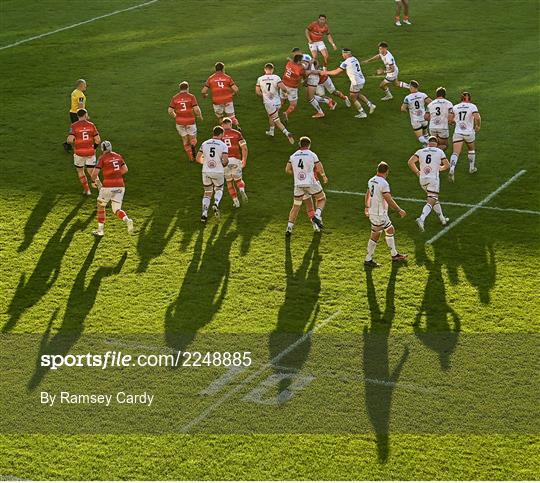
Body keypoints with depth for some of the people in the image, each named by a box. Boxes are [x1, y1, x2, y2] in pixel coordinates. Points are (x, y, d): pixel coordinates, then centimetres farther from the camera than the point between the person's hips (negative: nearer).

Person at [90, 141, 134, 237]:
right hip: (120, 185, 4)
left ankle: (100, 230, 22)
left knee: (101, 206, 20)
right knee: (117, 210, 11)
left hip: (108, 186, -4)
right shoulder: (118, 156, 11)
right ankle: (127, 220, -21)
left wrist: (96, 181, 11)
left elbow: (94, 174, -9)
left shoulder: (102, 158, -4)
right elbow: (125, 169, 13)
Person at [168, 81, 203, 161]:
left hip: (180, 122, 2)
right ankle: (193, 145, -22)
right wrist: (200, 116, 3)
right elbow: (196, 109, -15)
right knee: (193, 139, 12)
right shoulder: (191, 97, -6)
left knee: (185, 140, 15)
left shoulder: (175, 98, 2)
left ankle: (191, 157, 11)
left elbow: (170, 110, -1)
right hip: (190, 121, -2)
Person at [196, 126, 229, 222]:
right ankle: (216, 204, -6)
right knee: (219, 190, 23)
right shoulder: (223, 145, -7)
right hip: (218, 172, -2)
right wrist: (224, 164, 6)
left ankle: (204, 213, 4)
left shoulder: (205, 144, 3)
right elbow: (225, 160, -17)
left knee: (207, 193, 17)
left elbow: (198, 159, 3)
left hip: (206, 172, 2)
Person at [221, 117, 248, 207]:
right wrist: (244, 161, 12)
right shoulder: (237, 133, 5)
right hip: (236, 159, 0)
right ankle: (242, 190, -16)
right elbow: (244, 148, 1)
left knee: (229, 182, 17)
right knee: (238, 180, 17)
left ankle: (236, 202, 12)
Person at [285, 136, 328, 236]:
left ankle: (289, 228, 10)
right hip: (310, 183, -3)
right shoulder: (312, 155, -5)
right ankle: (317, 216, -7)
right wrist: (324, 176, 16)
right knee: (322, 199, 18)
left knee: (296, 206, 16)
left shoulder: (293, 156, 6)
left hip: (298, 184, 3)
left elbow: (287, 170, 6)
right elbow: (320, 169, -4)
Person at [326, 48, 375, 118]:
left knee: (353, 99, 10)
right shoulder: (354, 59, 9)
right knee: (357, 95, 28)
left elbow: (336, 72, -9)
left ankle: (362, 113, 14)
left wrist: (326, 72, 3)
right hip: (362, 80, 8)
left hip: (356, 82, -8)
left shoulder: (345, 63, -16)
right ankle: (370, 105, 24)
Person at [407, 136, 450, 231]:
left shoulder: (421, 151, 7)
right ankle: (421, 219, -28)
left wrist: (417, 172, 11)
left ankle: (442, 218, 31)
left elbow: (410, 162, -3)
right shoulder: (439, 152, 3)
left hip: (423, 179, 4)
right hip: (433, 178, -4)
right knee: (431, 202, -6)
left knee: (434, 199, 22)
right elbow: (447, 165, 5)